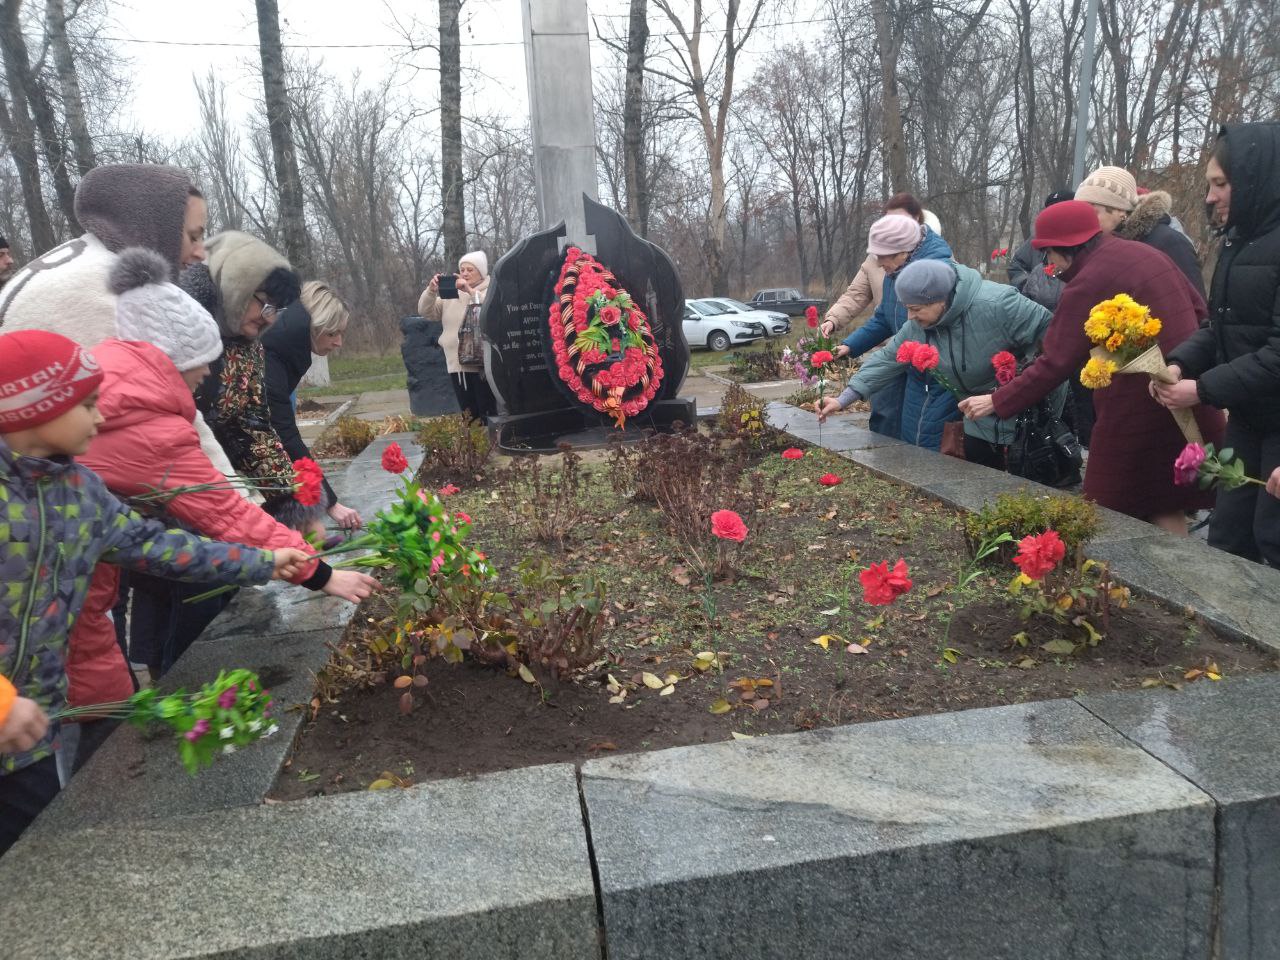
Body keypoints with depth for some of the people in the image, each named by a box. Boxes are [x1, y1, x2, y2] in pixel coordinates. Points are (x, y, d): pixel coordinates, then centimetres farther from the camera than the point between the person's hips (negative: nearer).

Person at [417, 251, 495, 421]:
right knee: (469, 417, 10)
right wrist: (431, 290, -8)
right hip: (457, 364, 5)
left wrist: (470, 290, -25)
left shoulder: (490, 291, 1)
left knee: (488, 415, -7)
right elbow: (426, 311, 11)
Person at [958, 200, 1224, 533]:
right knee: (1168, 508, 13)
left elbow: (1055, 362, -17)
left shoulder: (1088, 282, -15)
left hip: (1140, 406, -8)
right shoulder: (1144, 252, 11)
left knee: (1121, 511, 3)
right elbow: (1197, 307, 18)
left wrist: (997, 402, -12)